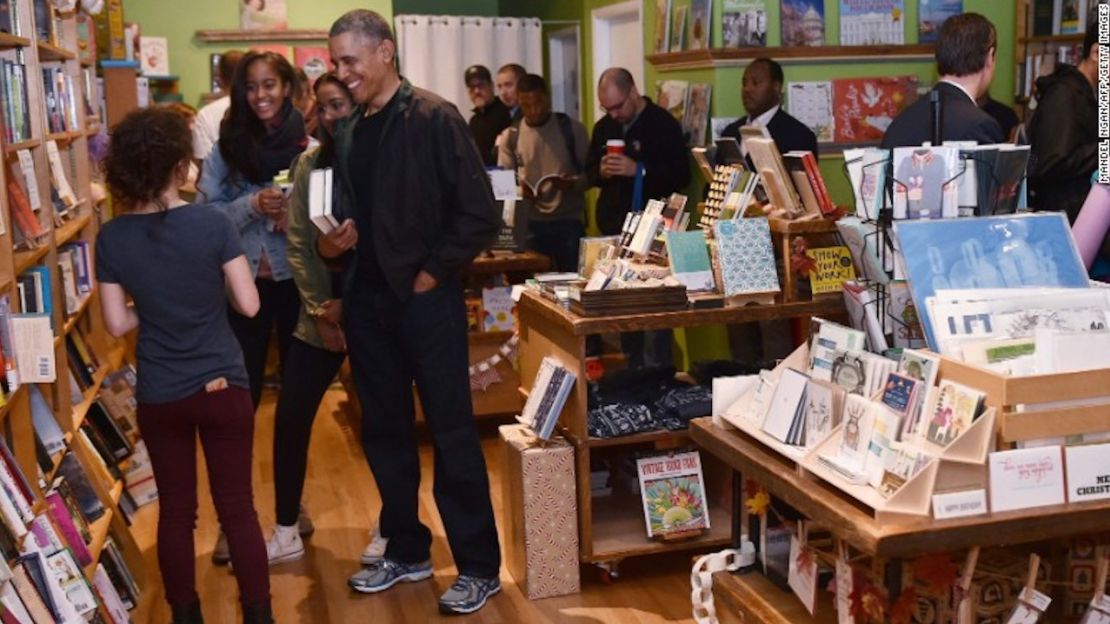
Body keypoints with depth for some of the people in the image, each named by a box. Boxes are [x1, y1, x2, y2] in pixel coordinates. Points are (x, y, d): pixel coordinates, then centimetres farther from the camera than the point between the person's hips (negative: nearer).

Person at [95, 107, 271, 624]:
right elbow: (248, 304, -10)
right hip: (222, 387, -2)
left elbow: (117, 323, -3)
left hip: (158, 397, 2)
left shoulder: (111, 238, -6)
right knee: (238, 509, 8)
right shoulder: (212, 224, -14)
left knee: (176, 512, 15)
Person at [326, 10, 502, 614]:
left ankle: (479, 567, 12)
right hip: (366, 302, 7)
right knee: (384, 431, 14)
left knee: (452, 433, 0)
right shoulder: (345, 132, 9)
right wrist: (331, 244, -1)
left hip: (426, 299, -6)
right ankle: (406, 551, 30)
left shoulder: (434, 118, -9)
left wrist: (433, 274, -13)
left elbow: (480, 214, -13)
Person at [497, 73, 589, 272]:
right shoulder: (510, 136, 6)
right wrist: (518, 191, -17)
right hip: (530, 223, 1)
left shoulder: (572, 128, 2)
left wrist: (573, 183, -19)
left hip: (569, 220, -1)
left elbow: (590, 171, 3)